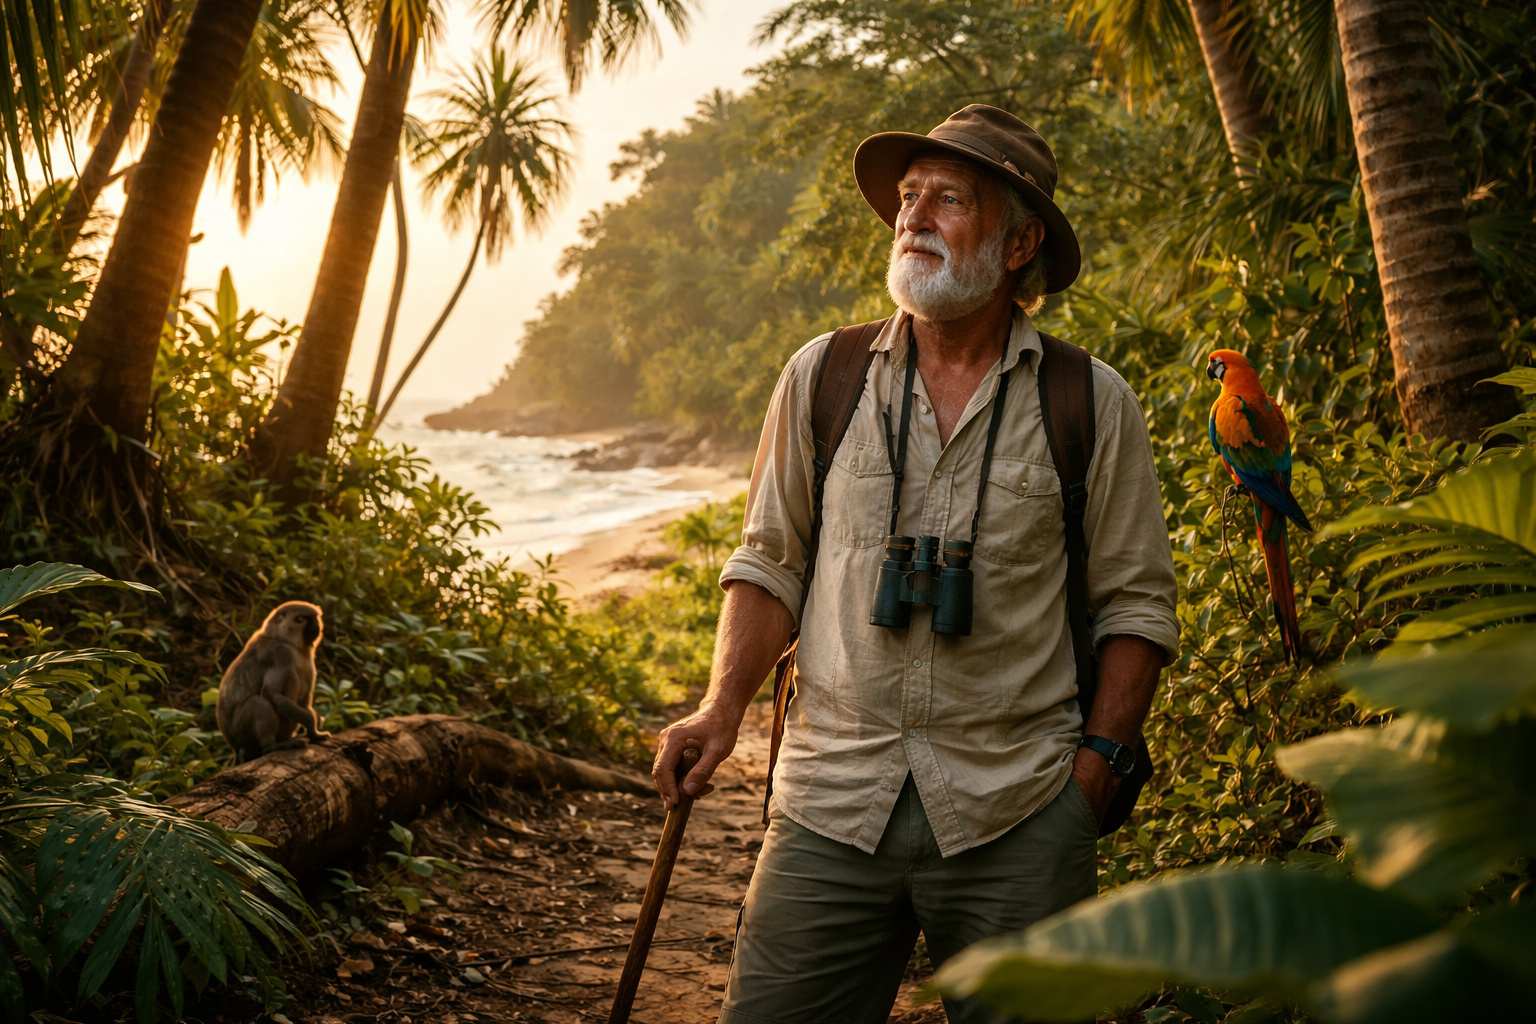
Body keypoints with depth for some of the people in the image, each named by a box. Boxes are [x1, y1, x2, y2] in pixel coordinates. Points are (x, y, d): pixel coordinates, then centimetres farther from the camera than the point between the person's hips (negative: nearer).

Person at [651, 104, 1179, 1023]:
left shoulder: (1093, 405, 2)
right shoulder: (820, 379, 6)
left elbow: (1137, 602, 6)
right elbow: (771, 564, 12)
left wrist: (1100, 760, -4)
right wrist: (722, 708, -1)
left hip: (1016, 819, -1)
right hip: (831, 805, 1)